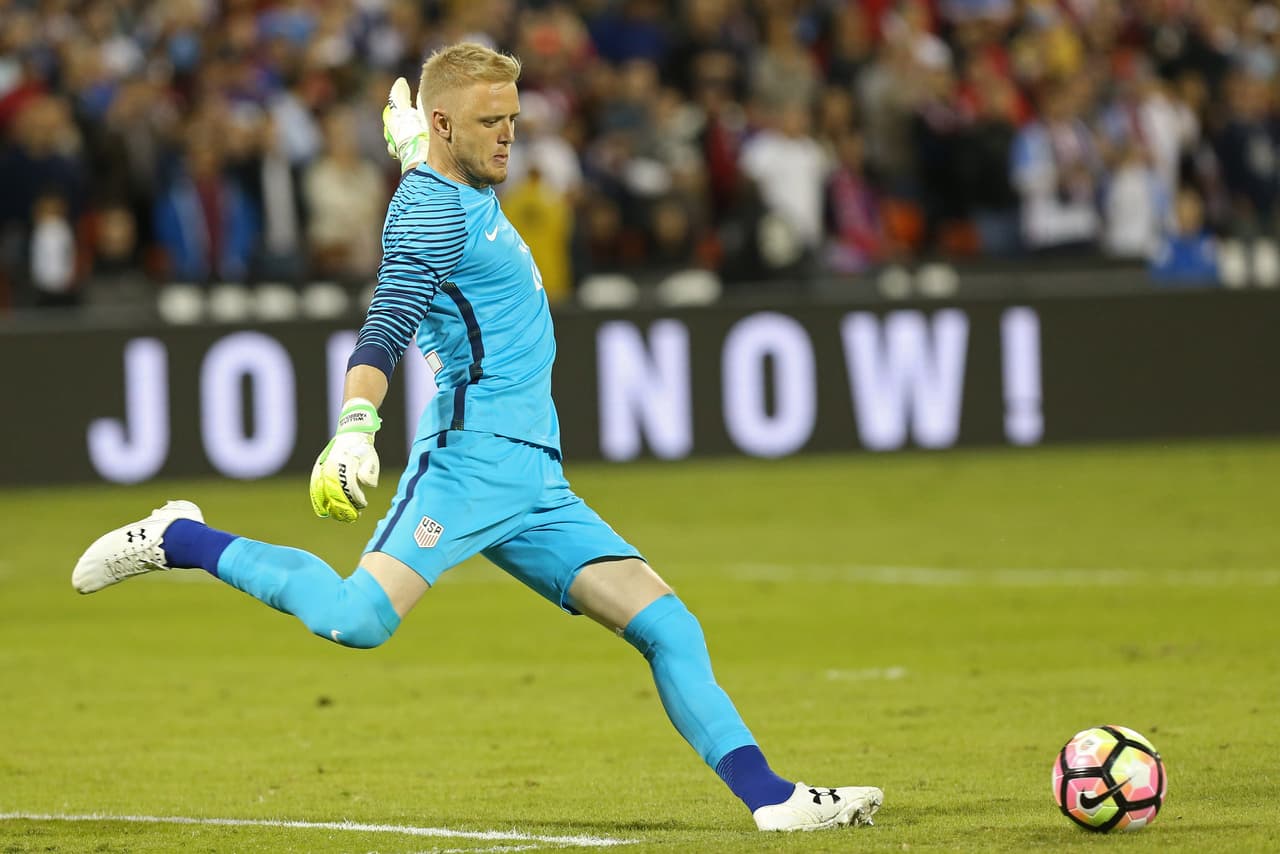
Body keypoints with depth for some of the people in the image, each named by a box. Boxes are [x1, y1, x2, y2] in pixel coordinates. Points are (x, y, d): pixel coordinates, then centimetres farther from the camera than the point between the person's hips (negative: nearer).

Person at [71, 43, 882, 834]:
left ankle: (771, 799, -3)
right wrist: (355, 425, -37)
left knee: (666, 624, 0)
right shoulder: (431, 209, -8)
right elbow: (387, 327, -23)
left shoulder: (470, 193, 22)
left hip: (537, 485, 9)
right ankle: (179, 540, -7)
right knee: (357, 619, -27)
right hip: (473, 457, -9)